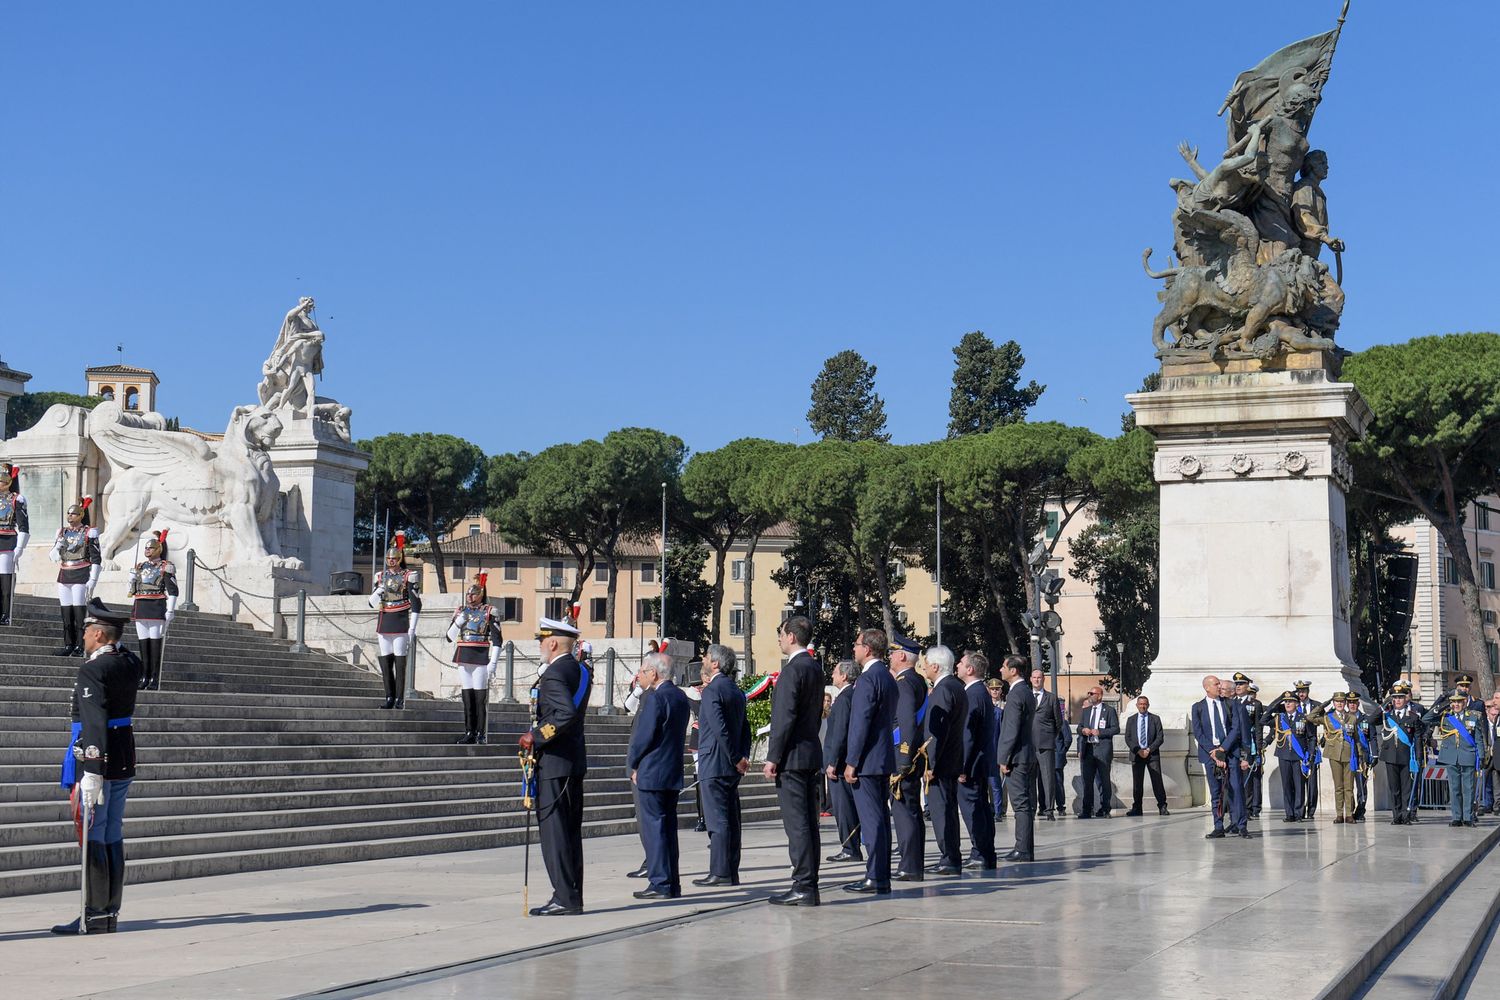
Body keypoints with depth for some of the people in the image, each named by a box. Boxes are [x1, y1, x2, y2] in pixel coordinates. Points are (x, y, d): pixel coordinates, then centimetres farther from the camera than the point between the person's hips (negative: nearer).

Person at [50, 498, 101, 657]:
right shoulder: (62, 532, 13)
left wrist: (92, 581, -12)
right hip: (64, 576, 5)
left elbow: (95, 559, -6)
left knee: (79, 611, -7)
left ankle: (80, 647, -4)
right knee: (66, 612, 5)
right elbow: (53, 555, 16)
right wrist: (58, 546, -6)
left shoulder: (89, 532, -2)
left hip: (81, 577, -5)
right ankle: (68, 646, 10)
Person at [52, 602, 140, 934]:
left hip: (96, 759, -8)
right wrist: (110, 644, 18)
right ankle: (110, 913, 15)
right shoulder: (130, 663, 8)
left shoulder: (92, 669, -15)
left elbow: (94, 721, -23)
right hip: (125, 761, 8)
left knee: (92, 838, -4)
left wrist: (91, 771, -26)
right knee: (113, 837, 11)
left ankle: (95, 916, -3)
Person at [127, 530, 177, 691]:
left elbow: (172, 591, -6)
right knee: (143, 642, 5)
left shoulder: (166, 567, -1)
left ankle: (155, 680, -5)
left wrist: (170, 612, -12)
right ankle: (144, 677, 9)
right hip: (140, 610, 6)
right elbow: (133, 589, 24)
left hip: (157, 609, -6)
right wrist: (132, 609, 20)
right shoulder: (140, 566, 17)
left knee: (155, 643, -6)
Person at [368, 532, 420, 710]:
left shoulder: (408, 577, -3)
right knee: (385, 661, 5)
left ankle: (400, 700, -1)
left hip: (400, 625, -5)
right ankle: (390, 698, 12)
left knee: (400, 662, -4)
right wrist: (378, 591, -9)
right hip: (384, 624, 5)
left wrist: (412, 629, -10)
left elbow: (416, 605, -5)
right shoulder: (381, 576, 11)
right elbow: (372, 602, 14)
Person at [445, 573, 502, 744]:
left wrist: (493, 663, -12)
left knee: (480, 697, -4)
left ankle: (481, 734, 0)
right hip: (463, 658, 5)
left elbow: (497, 639, -5)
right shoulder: (460, 611, 13)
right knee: (467, 696, 6)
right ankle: (469, 732, 12)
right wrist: (458, 622, -5)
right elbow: (450, 637, 13)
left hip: (481, 659, -5)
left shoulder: (489, 612, -2)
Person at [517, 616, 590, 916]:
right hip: (575, 759, 10)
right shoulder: (580, 671, 13)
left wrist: (536, 737, -19)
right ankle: (573, 896, 16)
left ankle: (565, 898, -4)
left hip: (554, 762, -10)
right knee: (571, 832, 12)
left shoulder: (554, 674, -17)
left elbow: (567, 714, -29)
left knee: (554, 831, -5)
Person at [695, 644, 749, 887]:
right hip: (731, 766, 9)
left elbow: (720, 728, -21)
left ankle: (720, 873, -5)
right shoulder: (736, 691, 14)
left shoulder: (712, 690, -13)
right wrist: (742, 756, 8)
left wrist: (737, 759, -15)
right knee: (730, 821, 10)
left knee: (717, 821, -6)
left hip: (714, 764, -8)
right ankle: (731, 872, 13)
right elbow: (745, 728, 14)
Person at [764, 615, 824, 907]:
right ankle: (809, 885, 14)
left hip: (793, 755, -10)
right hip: (812, 754, 10)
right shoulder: (815, 668, 15)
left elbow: (784, 718, -19)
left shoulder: (792, 670, -14)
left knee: (797, 824, -8)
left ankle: (803, 888, -8)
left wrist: (773, 758, -16)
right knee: (807, 823, 10)